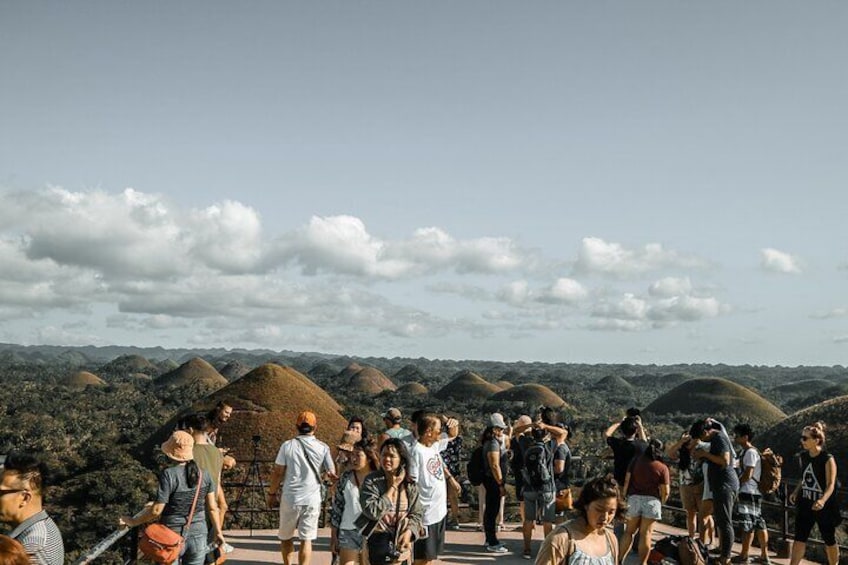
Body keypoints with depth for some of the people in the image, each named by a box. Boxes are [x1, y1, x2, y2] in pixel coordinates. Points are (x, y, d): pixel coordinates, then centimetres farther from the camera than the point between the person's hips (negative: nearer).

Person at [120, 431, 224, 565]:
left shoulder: (169, 475, -17)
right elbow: (212, 507, 2)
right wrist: (218, 532, 14)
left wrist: (134, 521, -2)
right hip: (198, 537, 4)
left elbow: (157, 510, -17)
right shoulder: (204, 475, -2)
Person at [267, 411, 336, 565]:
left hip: (289, 499, 0)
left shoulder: (288, 445, -5)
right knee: (306, 540, 5)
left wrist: (272, 493, 8)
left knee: (286, 537, 19)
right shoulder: (323, 447, -3)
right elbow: (332, 474, 0)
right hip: (313, 500, 0)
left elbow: (277, 473, -4)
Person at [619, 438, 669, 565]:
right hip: (652, 499, -3)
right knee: (646, 533, 2)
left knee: (629, 531, 14)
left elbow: (627, 481, 1)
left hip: (634, 498, 3)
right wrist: (661, 502, 13)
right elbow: (665, 491, -5)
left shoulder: (636, 461, 3)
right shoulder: (662, 468, -4)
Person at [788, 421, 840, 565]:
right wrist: (795, 492, 6)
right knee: (799, 538, 1)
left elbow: (831, 484, -21)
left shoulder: (828, 459, -17)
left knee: (829, 540, 11)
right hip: (805, 504, 5)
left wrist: (823, 500, -37)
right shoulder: (804, 456, 3)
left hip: (824, 507, -5)